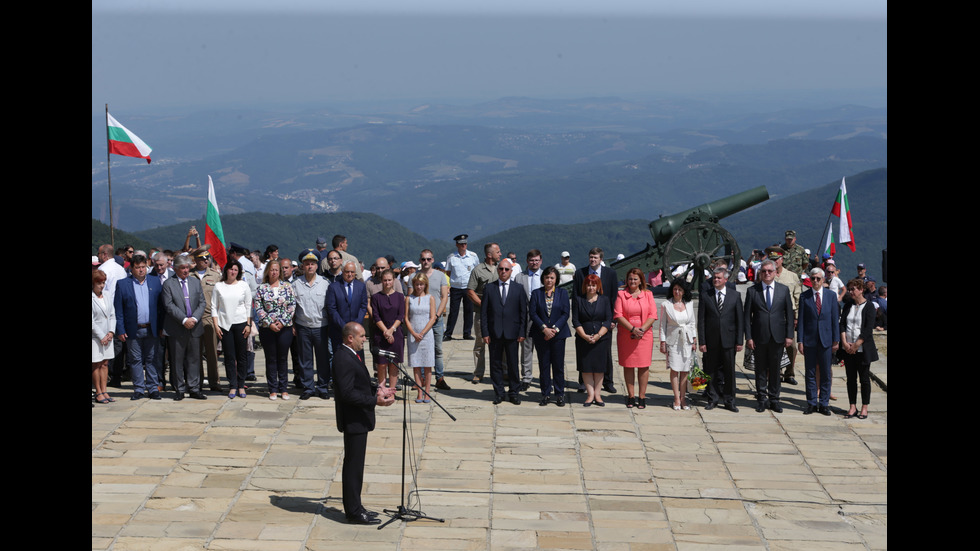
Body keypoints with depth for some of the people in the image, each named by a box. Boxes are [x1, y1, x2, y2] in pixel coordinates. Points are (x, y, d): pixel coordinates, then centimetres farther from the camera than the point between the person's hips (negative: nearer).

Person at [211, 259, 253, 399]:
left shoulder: (243, 285, 5)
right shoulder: (218, 286, 5)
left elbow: (248, 306, 6)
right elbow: (214, 307, 6)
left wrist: (248, 325, -1)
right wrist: (216, 325, -2)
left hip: (241, 323, 0)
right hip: (224, 324, 0)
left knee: (241, 356, 2)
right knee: (229, 356, 0)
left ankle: (241, 386, 10)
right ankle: (232, 386, 5)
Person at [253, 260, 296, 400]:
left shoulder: (287, 287, 5)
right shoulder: (261, 289, 3)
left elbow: (292, 305, 0)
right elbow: (258, 308, -2)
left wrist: (282, 322, -10)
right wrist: (270, 323, -11)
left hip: (285, 327, 0)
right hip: (267, 329, 0)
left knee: (283, 358, 5)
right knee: (271, 359, 4)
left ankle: (283, 389, 12)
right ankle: (273, 390, 10)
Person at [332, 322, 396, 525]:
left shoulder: (351, 355, 11)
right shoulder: (343, 359, -22)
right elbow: (347, 393, -26)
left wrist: (378, 390, 7)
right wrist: (375, 400, -26)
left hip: (359, 419, 11)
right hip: (353, 421, -11)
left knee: (355, 465, 17)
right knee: (353, 466, -3)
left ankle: (354, 507, 26)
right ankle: (354, 512, 3)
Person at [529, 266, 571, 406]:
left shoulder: (563, 293, 6)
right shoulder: (536, 293, 5)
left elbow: (566, 313, 0)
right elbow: (532, 313, -2)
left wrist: (555, 329, -12)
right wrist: (544, 329, -13)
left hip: (558, 334, 0)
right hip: (541, 335, 0)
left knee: (558, 365, 0)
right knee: (544, 365, 3)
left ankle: (560, 395, 8)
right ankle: (545, 394, 11)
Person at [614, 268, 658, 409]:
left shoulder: (648, 295, 7)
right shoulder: (621, 295, 4)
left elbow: (653, 315, 0)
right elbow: (618, 315, -4)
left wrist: (642, 329, -14)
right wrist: (632, 329, -14)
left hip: (644, 335, 0)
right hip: (625, 335, 0)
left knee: (643, 366, -1)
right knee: (628, 365, 2)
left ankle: (642, 397, 4)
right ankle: (631, 396, 10)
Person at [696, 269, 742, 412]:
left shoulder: (735, 295, 4)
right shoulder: (705, 296, 3)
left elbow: (740, 320, 4)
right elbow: (701, 321, 2)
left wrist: (739, 341, -2)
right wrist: (702, 342, -4)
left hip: (728, 340, 0)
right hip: (711, 341, 0)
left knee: (729, 371, 3)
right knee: (711, 372, 5)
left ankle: (729, 400, 13)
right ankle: (713, 399, 16)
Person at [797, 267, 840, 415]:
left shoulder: (831, 295, 4)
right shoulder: (804, 296, 2)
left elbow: (835, 319, 4)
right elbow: (801, 320, 2)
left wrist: (836, 340, 0)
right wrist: (800, 341, -4)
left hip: (826, 340, 0)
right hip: (809, 340, 0)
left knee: (826, 374, 4)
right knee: (810, 373, 4)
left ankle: (824, 403, 12)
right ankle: (811, 403, 12)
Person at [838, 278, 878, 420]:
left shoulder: (869, 307, -6)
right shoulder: (848, 305, 10)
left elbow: (868, 329, -12)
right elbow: (842, 324, 4)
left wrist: (856, 345, -15)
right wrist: (844, 343, -9)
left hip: (863, 349, -4)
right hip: (848, 348, 4)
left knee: (864, 379, 2)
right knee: (851, 378, 6)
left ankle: (864, 408, 10)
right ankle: (852, 407, 12)